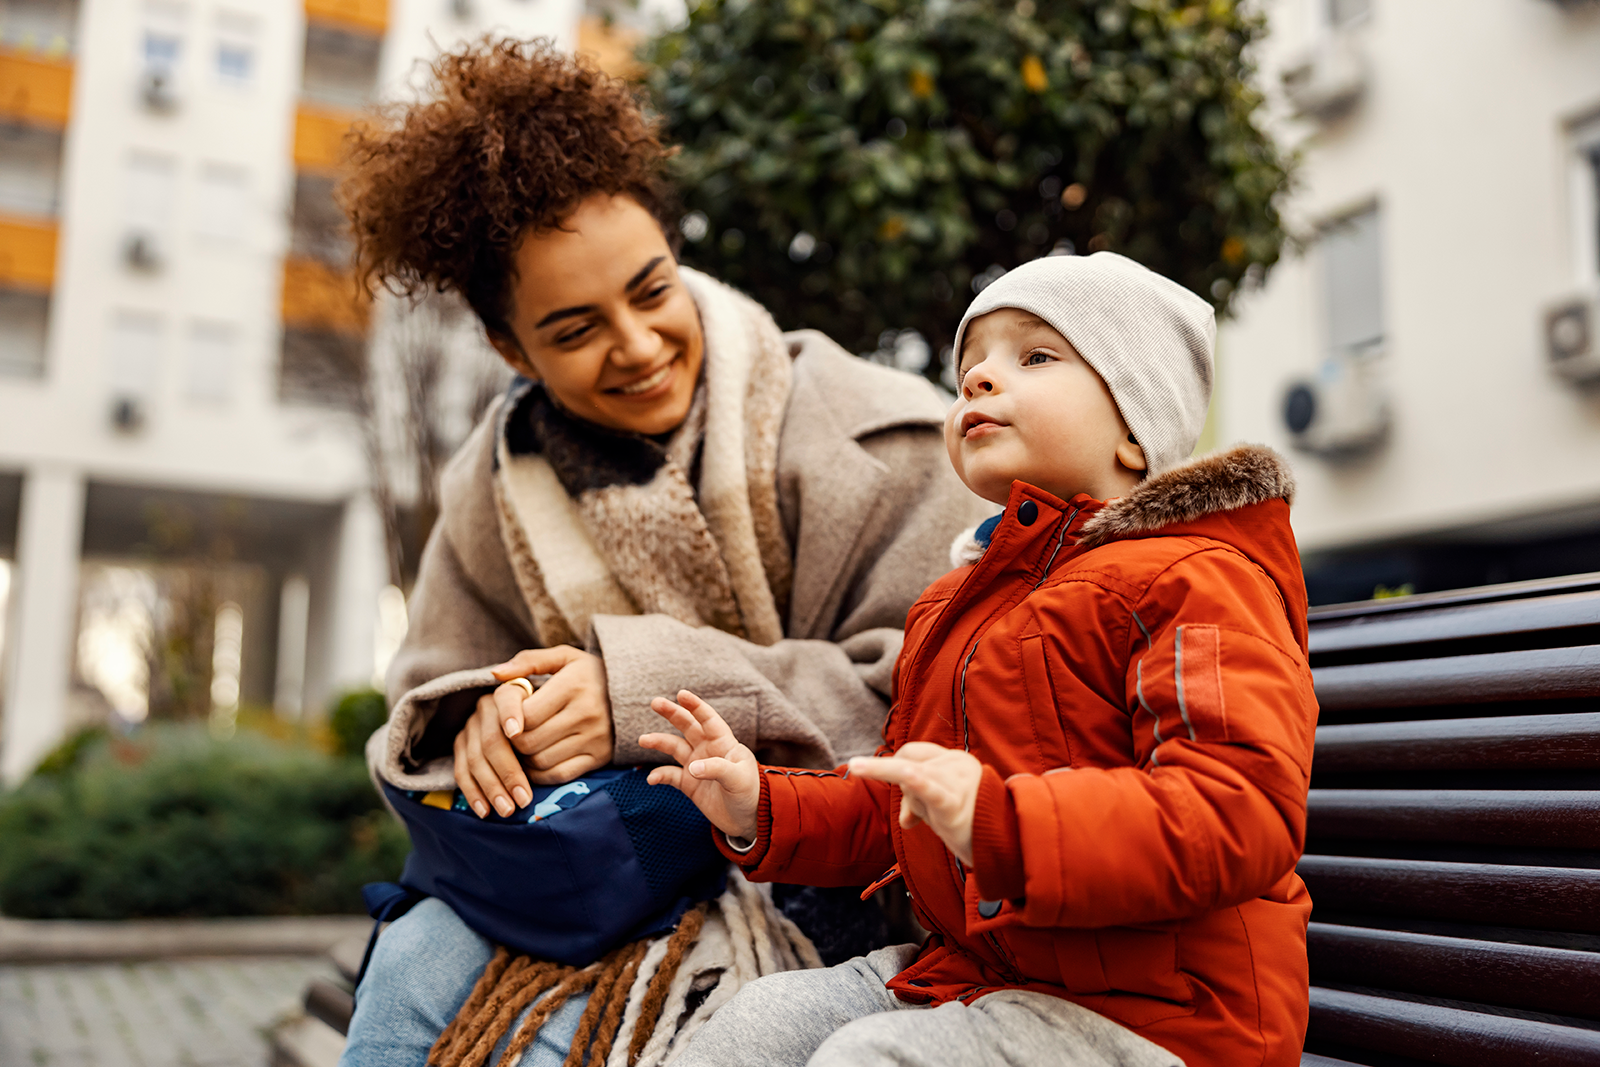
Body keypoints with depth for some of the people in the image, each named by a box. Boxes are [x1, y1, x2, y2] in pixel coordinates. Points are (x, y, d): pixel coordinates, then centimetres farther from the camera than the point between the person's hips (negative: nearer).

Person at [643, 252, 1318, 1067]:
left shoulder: (1193, 579, -13)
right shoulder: (954, 604, 18)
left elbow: (1243, 813, -27)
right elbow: (890, 809, 26)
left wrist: (1003, 823, -38)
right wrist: (764, 809, 9)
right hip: (966, 970, 8)